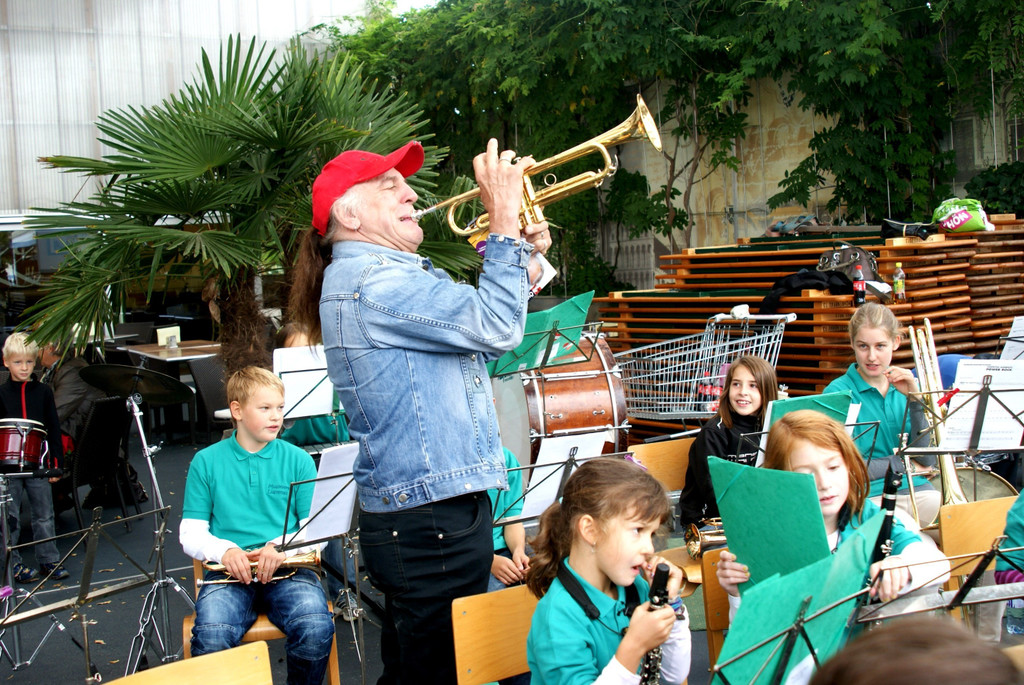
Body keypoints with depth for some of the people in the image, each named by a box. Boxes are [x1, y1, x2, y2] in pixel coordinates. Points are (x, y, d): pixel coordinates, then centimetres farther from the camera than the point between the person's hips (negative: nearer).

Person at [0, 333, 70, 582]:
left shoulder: (43, 392, 4)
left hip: (38, 462, 1)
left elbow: (54, 430, 6)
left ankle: (49, 559, 17)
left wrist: (56, 463, 1)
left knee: (44, 515, 7)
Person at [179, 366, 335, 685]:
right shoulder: (206, 462, 10)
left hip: (288, 571, 1)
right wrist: (224, 550, -13)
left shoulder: (298, 460, 10)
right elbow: (191, 534, 8)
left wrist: (282, 547, -15)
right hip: (230, 573, 0)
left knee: (316, 629, -29)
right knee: (210, 637, -32)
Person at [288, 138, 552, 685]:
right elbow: (495, 328, -23)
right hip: (429, 519, -11)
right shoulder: (367, 281, -17)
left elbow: (480, 346, 23)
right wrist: (505, 219, -15)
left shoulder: (401, 275, 18)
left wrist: (520, 255, 13)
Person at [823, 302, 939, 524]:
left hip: (915, 489, 5)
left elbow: (927, 459, 2)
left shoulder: (906, 387, 10)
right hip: (867, 495, -5)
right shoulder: (837, 392, -4)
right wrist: (904, 462, -3)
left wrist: (915, 400, -7)